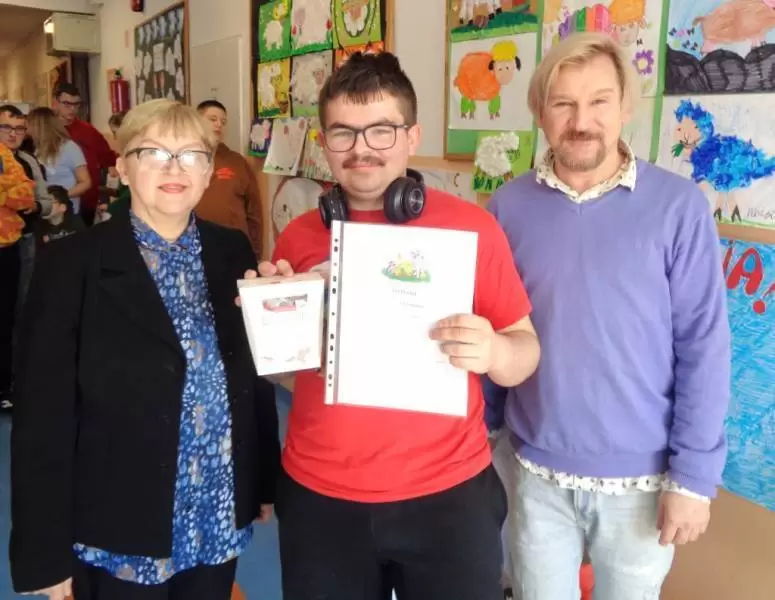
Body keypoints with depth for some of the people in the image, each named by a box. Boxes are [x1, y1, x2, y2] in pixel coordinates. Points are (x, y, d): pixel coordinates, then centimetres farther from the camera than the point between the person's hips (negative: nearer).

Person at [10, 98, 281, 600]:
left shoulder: (233, 253, 1)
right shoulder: (72, 264, -10)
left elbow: (255, 373, 7)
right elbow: (44, 413, -10)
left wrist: (267, 482, 8)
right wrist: (45, 553, -9)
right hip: (120, 533, -3)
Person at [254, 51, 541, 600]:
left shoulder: (471, 225, -7)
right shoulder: (299, 237, 1)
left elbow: (525, 353, -2)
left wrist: (493, 353, -23)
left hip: (447, 492, -2)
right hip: (318, 493, 3)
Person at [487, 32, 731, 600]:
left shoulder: (678, 207, -10)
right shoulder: (507, 207, -4)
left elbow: (704, 347, -8)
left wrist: (694, 474, -8)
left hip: (639, 479, -1)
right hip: (535, 473, 2)